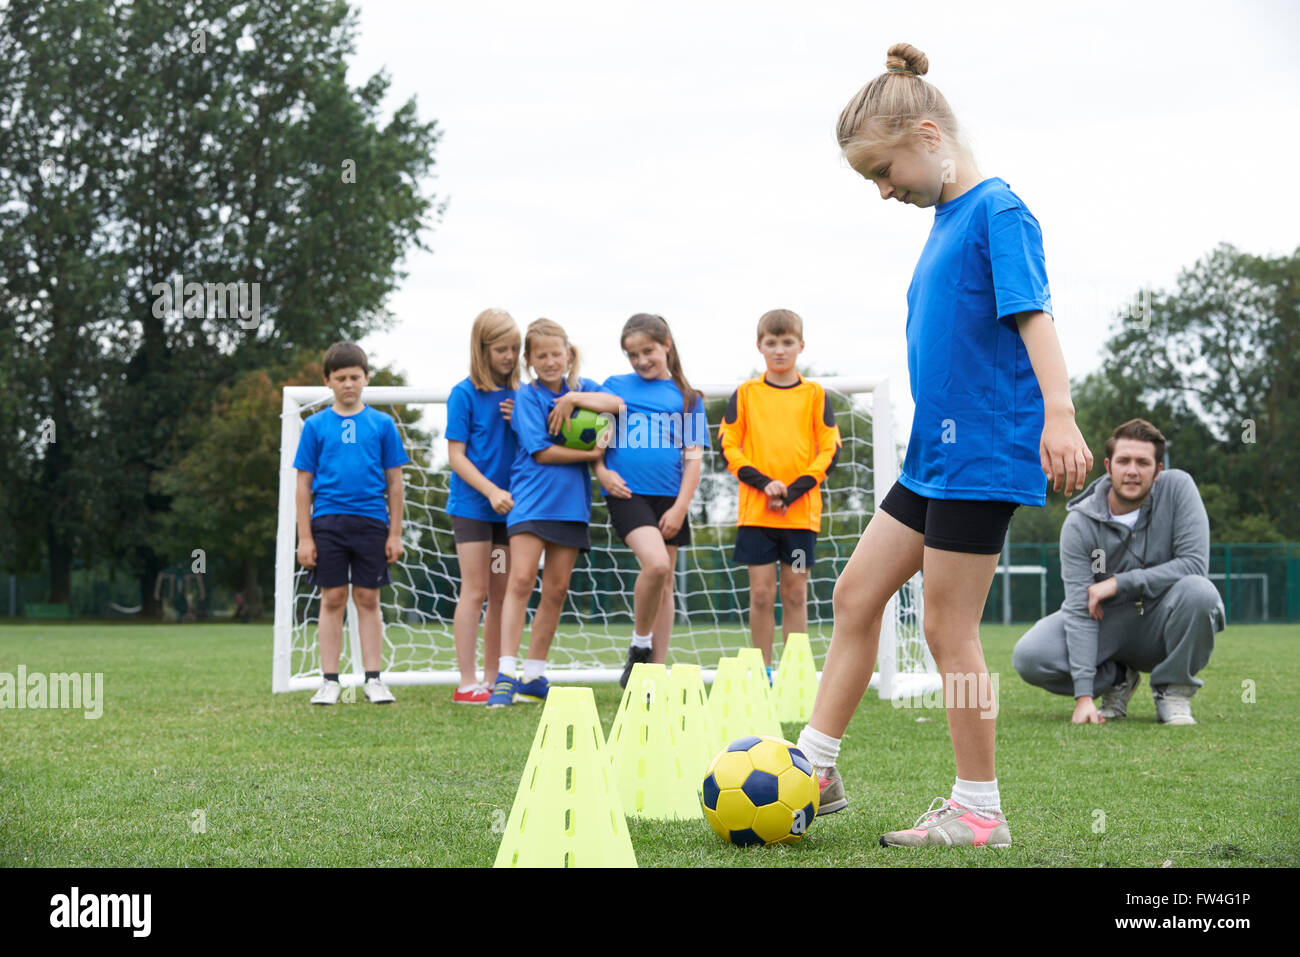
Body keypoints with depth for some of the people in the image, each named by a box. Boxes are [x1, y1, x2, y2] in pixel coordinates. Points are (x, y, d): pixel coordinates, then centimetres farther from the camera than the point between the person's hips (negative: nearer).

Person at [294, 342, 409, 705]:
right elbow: (304, 484, 6)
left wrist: (395, 533, 4)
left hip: (371, 521, 0)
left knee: (368, 600, 4)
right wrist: (304, 537, 1)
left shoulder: (382, 424, 6)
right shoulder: (316, 425, 5)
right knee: (332, 599, 2)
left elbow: (394, 481, 8)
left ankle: (373, 679, 10)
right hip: (328, 521, 0)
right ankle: (329, 680, 8)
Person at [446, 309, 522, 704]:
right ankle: (467, 684, -4)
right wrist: (491, 490, -18)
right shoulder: (464, 394, -6)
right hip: (471, 505, -5)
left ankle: (493, 679, 15)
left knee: (501, 595, 7)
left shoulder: (517, 395, 8)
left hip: (508, 507, 5)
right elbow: (456, 456, -8)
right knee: (475, 592, -6)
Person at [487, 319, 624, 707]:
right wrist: (591, 453, -10)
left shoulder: (582, 387, 12)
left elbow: (617, 404, -8)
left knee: (556, 589, 6)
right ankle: (505, 675, -16)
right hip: (531, 498, -4)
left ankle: (534, 676, 14)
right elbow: (541, 452, -10)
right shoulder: (526, 396, -1)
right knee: (521, 580, -15)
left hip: (570, 501, 5)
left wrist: (572, 398, -13)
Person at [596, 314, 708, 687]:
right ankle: (640, 646, -2)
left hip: (668, 498, 3)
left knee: (664, 582, 6)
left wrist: (680, 507, -5)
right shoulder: (615, 386, 9)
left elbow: (693, 457, 5)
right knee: (655, 563, -23)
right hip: (627, 493, -2)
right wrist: (601, 471, -6)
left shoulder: (687, 397, 9)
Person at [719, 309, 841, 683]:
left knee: (795, 593, 4)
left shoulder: (814, 394, 6)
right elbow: (729, 446, 3)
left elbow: (830, 450, 2)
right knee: (761, 594, 0)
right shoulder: (746, 393, 6)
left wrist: (793, 491, -10)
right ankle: (763, 672, 8)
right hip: (755, 510, 0)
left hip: (802, 510, 0)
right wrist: (764, 483, -11)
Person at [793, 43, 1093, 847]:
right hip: (935, 454, 9)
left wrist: (1058, 415, -31)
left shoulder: (997, 211, -12)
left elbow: (1033, 314, -21)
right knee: (856, 594, 11)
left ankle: (979, 810, 8)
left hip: (983, 457, -9)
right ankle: (815, 768, 18)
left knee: (949, 630, -4)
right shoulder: (946, 220, 15)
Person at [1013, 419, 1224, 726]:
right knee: (1028, 657, -23)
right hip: (1107, 624, 1)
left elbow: (1195, 563, -21)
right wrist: (1084, 695, -28)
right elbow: (1079, 608, -19)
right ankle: (1117, 679, 7)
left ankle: (1173, 692, -9)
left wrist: (1119, 583, -24)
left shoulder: (1177, 488, -15)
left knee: (1199, 591, -34)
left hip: (1160, 623, -1)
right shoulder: (1080, 522, -15)